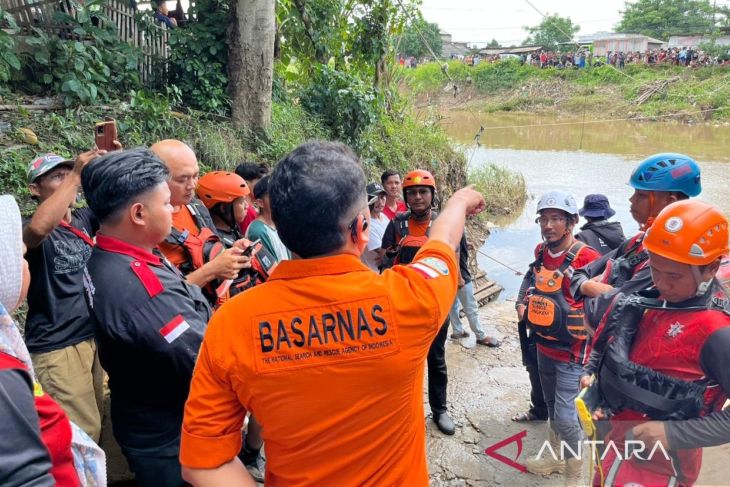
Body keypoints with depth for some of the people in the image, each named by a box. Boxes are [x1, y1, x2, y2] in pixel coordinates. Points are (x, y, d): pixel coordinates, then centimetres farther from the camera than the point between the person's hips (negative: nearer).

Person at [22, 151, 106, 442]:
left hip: (91, 337, 6)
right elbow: (38, 228, -36)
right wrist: (75, 175, -34)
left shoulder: (83, 219, 6)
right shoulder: (32, 229, -12)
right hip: (56, 347, -6)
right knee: (84, 432, -2)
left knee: (95, 423, 19)